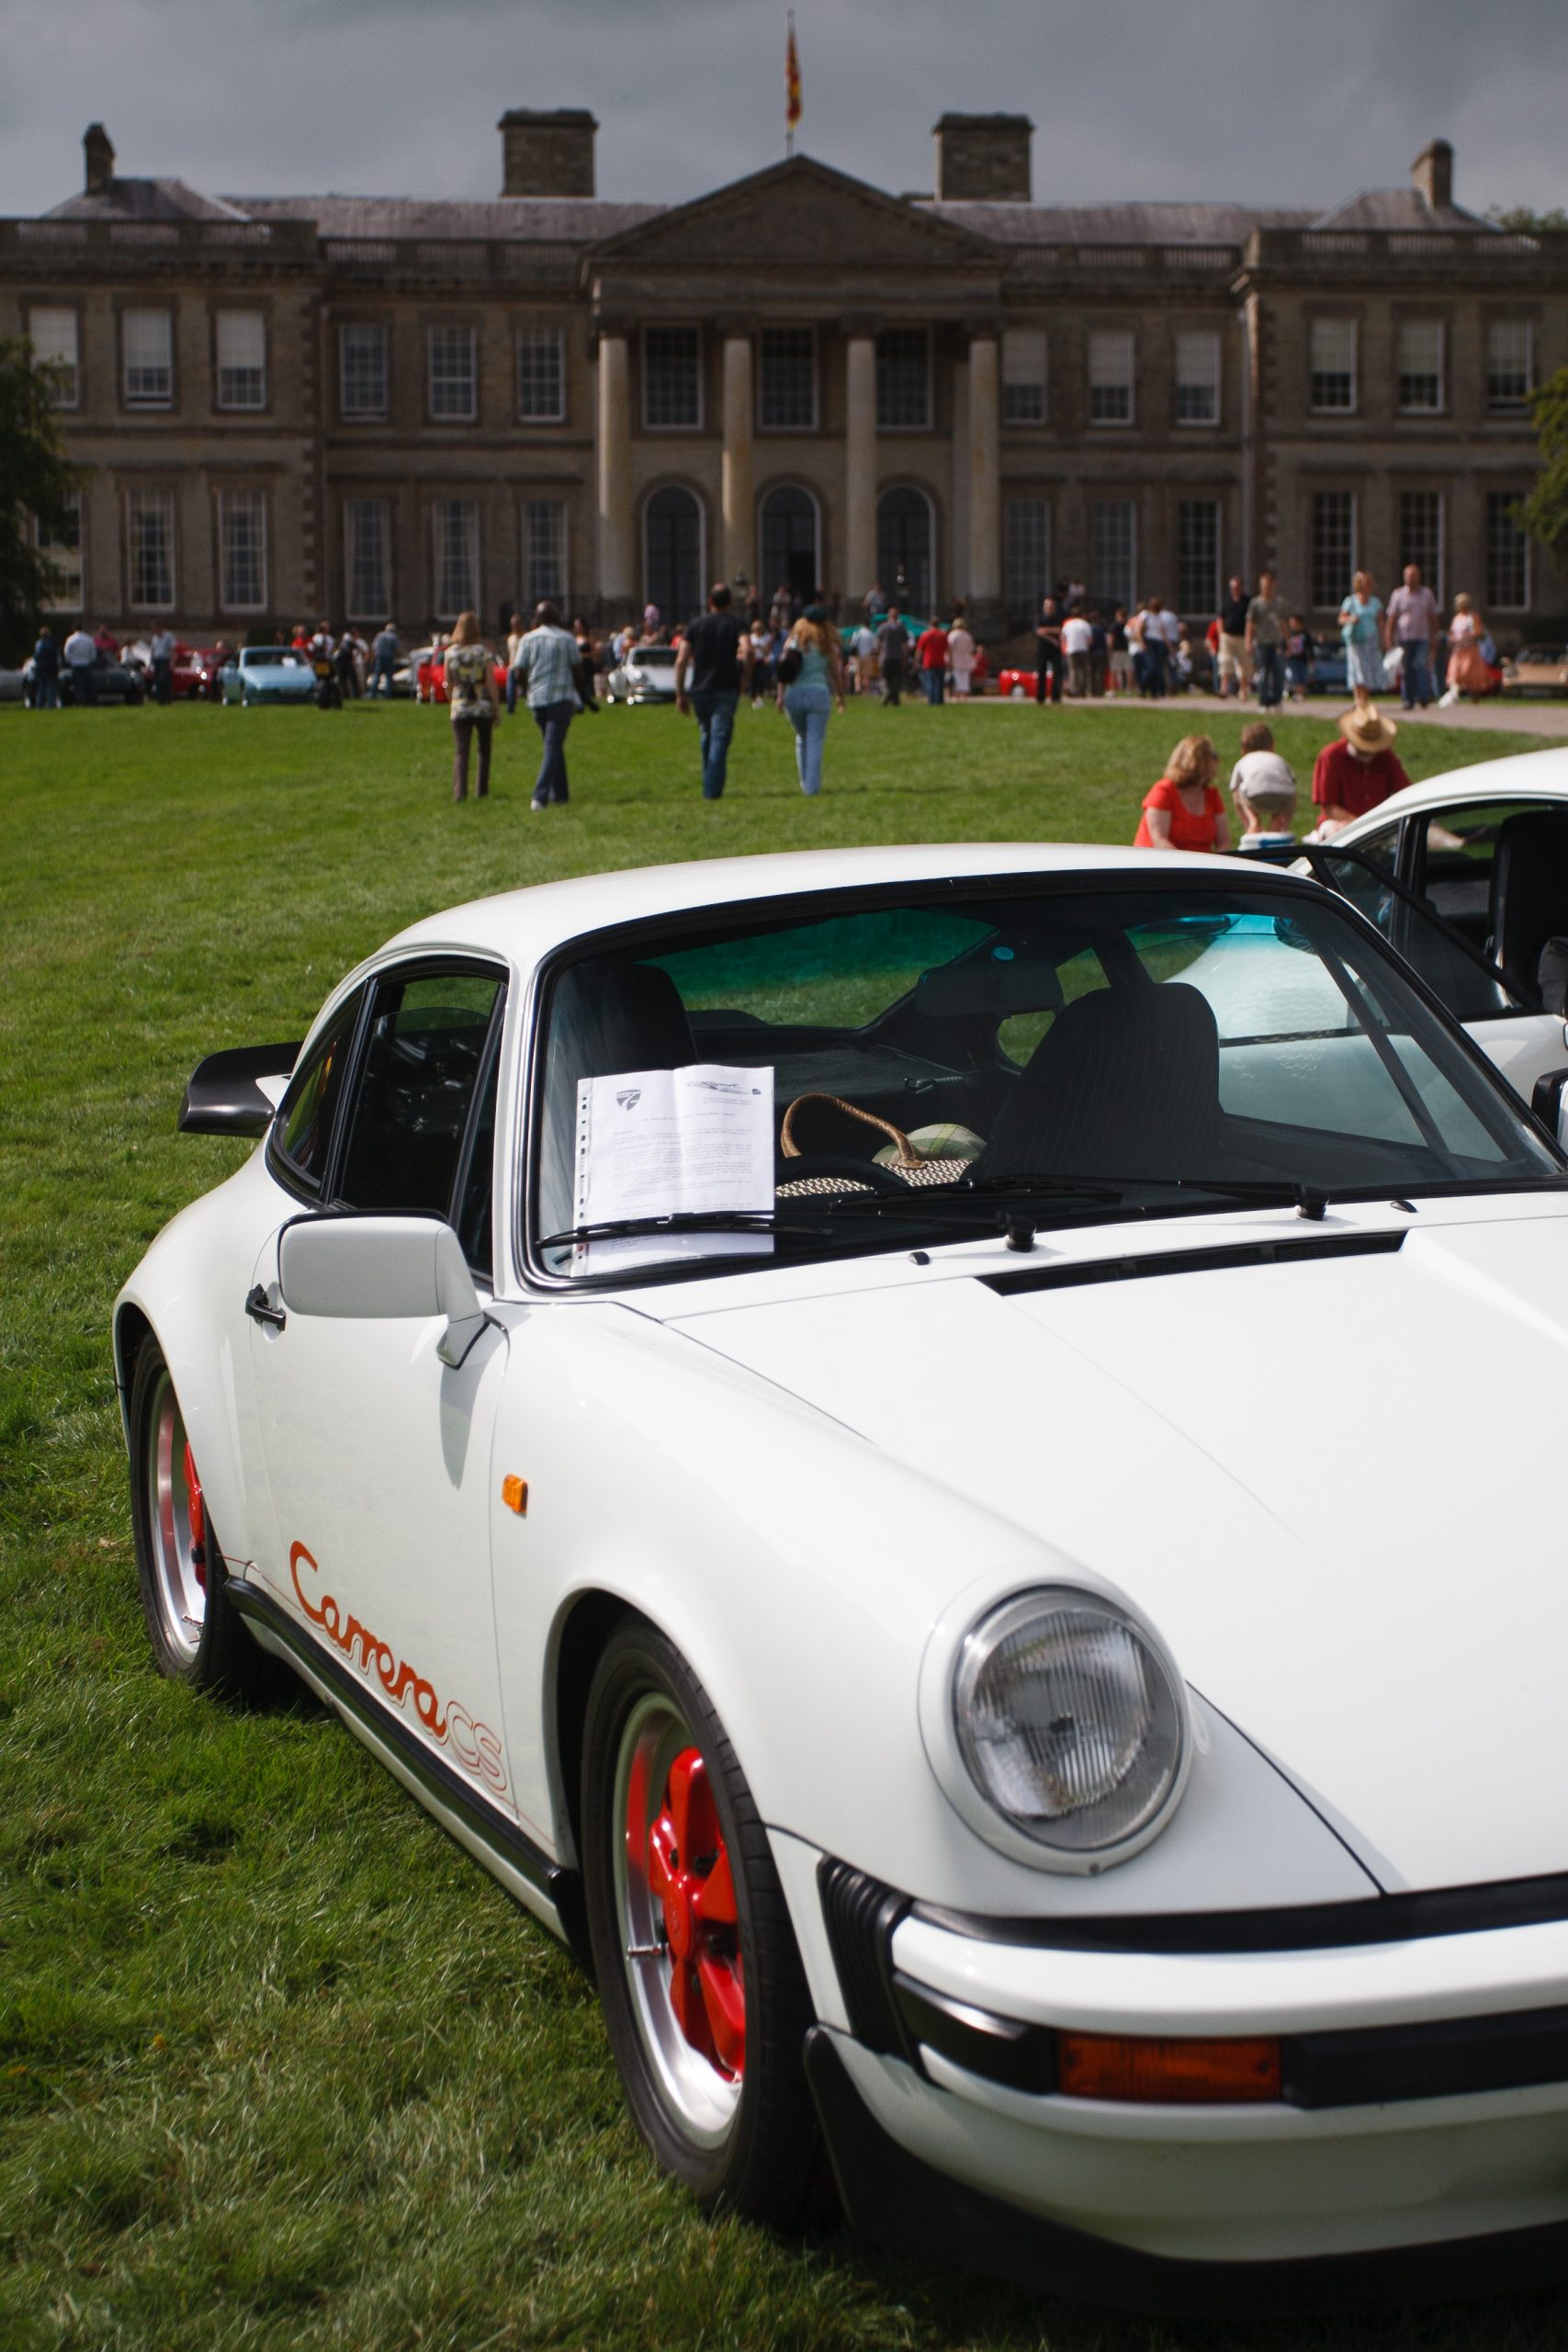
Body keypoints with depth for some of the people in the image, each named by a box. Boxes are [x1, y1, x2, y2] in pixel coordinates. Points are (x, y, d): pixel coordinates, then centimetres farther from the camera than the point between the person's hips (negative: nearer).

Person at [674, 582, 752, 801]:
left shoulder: (695, 625, 8)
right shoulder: (736, 624, 1)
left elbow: (681, 661, 0)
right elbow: (747, 650, -19)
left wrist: (680, 694, 3)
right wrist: (744, 676, -3)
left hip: (699, 690, 3)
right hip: (726, 690, -3)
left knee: (707, 737, 18)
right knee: (720, 739, -3)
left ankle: (710, 785, 24)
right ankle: (712, 790, -11)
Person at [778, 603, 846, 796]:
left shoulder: (794, 639, 5)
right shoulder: (828, 644, 4)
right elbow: (836, 672, 7)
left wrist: (780, 695, 0)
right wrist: (840, 695, 19)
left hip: (794, 693, 2)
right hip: (818, 693, -2)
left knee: (802, 737, 21)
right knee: (815, 742, -1)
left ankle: (805, 782, 22)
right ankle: (812, 787, -8)